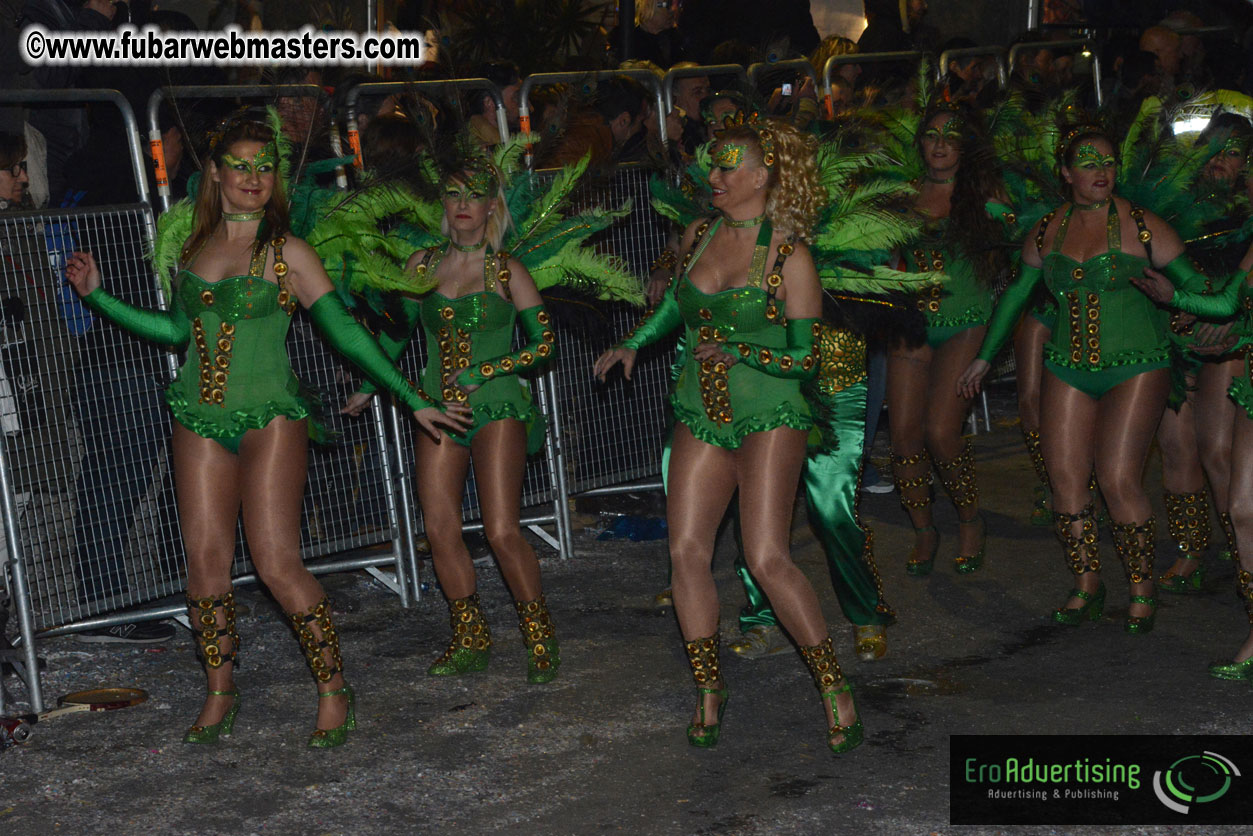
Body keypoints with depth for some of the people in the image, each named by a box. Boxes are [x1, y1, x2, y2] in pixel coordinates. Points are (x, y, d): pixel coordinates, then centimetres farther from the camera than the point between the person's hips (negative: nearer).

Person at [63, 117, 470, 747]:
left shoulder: (286, 253, -3)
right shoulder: (195, 246, 10)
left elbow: (346, 333, -3)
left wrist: (413, 400, -6)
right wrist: (97, 296, 22)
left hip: (268, 417, -4)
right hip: (199, 421, 4)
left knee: (277, 565, -9)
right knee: (206, 563, 3)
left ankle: (333, 690, 5)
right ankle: (220, 694, 20)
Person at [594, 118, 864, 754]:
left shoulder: (788, 254, -11)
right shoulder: (697, 236, 7)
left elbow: (805, 357, -10)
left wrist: (739, 352, -22)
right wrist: (632, 345, 17)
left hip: (769, 417, -5)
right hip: (701, 415, 6)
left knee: (767, 558, -15)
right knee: (686, 552, -3)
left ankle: (835, 689, 0)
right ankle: (709, 693, 12)